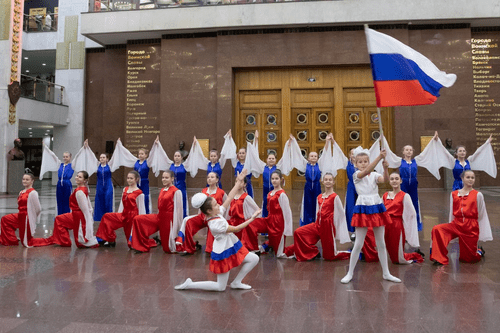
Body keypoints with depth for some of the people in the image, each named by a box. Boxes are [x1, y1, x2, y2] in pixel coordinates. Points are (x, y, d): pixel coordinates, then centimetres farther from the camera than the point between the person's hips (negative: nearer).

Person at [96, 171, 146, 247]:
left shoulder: (139, 193, -12)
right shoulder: (125, 190, 9)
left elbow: (141, 209, -10)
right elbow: (122, 204, 15)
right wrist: (118, 215, 12)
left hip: (133, 216, -7)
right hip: (124, 215, 7)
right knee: (106, 216, -11)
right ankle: (111, 240, -1)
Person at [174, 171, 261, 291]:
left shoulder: (218, 213, -3)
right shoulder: (215, 224, -27)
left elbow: (229, 197, -1)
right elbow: (236, 229, -23)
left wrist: (239, 182, -2)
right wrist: (252, 218, -22)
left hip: (232, 247, 9)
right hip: (223, 253, -9)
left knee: (254, 259, 7)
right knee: (220, 287, 3)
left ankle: (236, 282, 16)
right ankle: (188, 284, 10)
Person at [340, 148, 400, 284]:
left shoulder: (374, 175, 5)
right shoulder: (356, 175, -4)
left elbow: (385, 179, -16)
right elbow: (366, 171, -25)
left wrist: (385, 168, -36)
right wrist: (379, 157, -34)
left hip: (377, 208, 4)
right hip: (363, 209, -4)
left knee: (381, 243, 11)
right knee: (358, 244, 0)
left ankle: (386, 273, 24)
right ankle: (350, 273, 13)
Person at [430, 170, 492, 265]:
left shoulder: (478, 195, -1)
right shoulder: (454, 194, 5)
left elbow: (482, 215, 4)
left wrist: (483, 233, 6)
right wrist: (450, 231, 12)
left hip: (471, 227, -2)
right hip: (456, 224, 2)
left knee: (467, 259, 2)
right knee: (437, 229, -26)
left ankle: (479, 251, 39)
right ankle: (440, 258, -14)